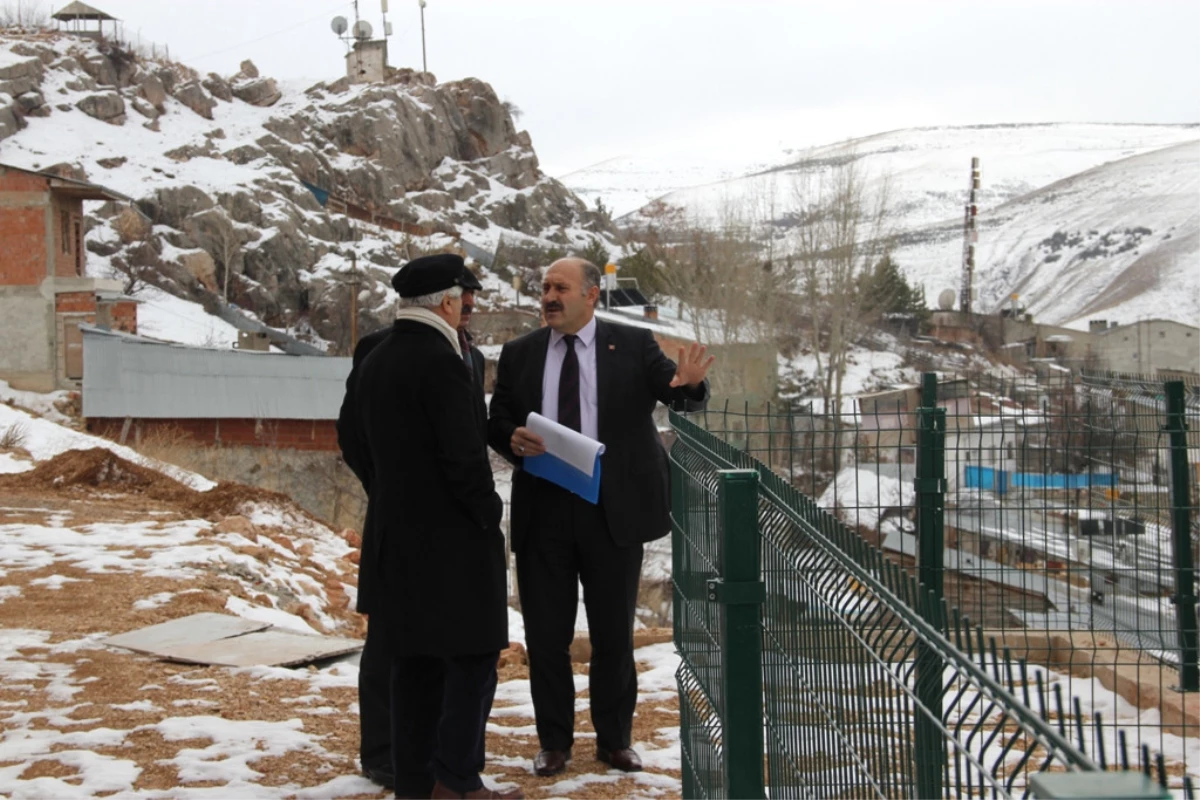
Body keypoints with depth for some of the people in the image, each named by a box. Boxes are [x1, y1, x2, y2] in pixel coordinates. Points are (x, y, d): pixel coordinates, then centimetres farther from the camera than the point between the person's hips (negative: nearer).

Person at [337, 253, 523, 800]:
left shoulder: (374, 360, 9)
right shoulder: (441, 363, -17)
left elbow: (351, 439, 16)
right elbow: (463, 454, -21)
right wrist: (488, 511, -7)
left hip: (394, 534, 9)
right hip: (450, 536, -9)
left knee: (413, 662, 12)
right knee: (472, 654, -1)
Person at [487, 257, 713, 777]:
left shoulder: (632, 345, 2)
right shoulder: (519, 354, 7)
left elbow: (679, 394, -7)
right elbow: (497, 422, 10)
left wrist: (689, 384, -31)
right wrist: (514, 441, -13)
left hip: (613, 510, -1)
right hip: (543, 511, 2)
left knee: (613, 632, 9)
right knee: (546, 633, 7)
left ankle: (614, 739, 24)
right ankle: (554, 741, 21)